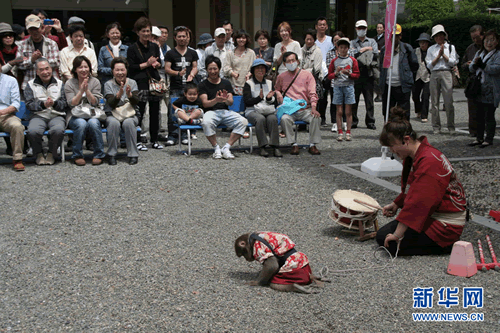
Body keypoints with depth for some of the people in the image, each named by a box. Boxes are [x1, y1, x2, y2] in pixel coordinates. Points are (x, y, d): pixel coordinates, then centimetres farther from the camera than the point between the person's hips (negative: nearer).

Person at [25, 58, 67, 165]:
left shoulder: (60, 84, 16)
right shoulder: (31, 85, 15)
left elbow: (65, 104, 6)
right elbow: (29, 104, 3)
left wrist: (54, 103, -14)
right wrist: (43, 104, -15)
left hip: (57, 116, 0)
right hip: (39, 116, 0)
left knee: (58, 130, -36)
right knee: (33, 131, -34)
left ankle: (51, 153, -8)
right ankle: (39, 154, -4)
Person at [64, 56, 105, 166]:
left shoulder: (95, 82, 8)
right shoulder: (69, 84, 5)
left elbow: (95, 102, -1)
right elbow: (72, 103, -4)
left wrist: (87, 90, -14)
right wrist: (81, 90, -15)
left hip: (92, 115, 1)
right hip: (76, 116, -1)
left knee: (93, 123, -34)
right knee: (81, 124, -34)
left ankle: (98, 155, -18)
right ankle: (77, 155, -18)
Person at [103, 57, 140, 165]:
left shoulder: (132, 83, 6)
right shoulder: (108, 84, 2)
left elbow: (136, 101, -8)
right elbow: (111, 104, -12)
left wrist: (129, 94, -29)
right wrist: (119, 94, -31)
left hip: (130, 115, 0)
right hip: (113, 115, 0)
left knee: (129, 123, -33)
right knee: (114, 123, -33)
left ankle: (133, 155, -23)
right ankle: (112, 155, -20)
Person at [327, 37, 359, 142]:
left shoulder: (352, 60, 7)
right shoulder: (334, 60, 9)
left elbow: (357, 75, 5)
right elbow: (329, 75, 9)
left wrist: (349, 73, -13)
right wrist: (336, 73, -10)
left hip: (349, 86, -1)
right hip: (337, 86, 1)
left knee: (348, 112, 0)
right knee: (339, 111, 0)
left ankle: (348, 133, 5)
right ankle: (340, 133, 4)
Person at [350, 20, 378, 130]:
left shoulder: (372, 42, 16)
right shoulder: (352, 42, 15)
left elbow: (375, 55, 0)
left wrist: (360, 52, -7)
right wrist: (365, 49, -7)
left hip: (368, 74, 0)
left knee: (369, 99, -1)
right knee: (354, 99, 0)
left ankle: (370, 122, 4)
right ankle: (353, 121, 7)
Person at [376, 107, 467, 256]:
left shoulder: (429, 162, -26)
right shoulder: (413, 157, 7)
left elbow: (418, 203, -30)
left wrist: (397, 235, -28)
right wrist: (396, 204, 10)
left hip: (445, 226, -11)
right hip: (430, 214, 11)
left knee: (389, 243, -16)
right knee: (382, 234, 7)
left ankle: (446, 246, -6)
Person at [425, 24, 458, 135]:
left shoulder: (450, 47, 12)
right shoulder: (431, 49, 14)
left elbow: (452, 62, 3)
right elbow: (429, 65, 5)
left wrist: (443, 54, -3)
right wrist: (438, 56, -3)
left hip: (446, 73, -2)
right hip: (434, 74, 2)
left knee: (449, 102, -8)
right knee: (434, 102, 1)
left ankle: (451, 127, -1)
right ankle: (436, 127, 8)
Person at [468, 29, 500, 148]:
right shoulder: (479, 53, 15)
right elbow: (471, 69, 13)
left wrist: (482, 65, -17)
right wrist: (475, 64, -8)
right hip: (479, 90, 7)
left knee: (489, 116, -2)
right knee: (479, 115, 13)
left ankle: (489, 138, 6)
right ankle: (479, 137, 22)